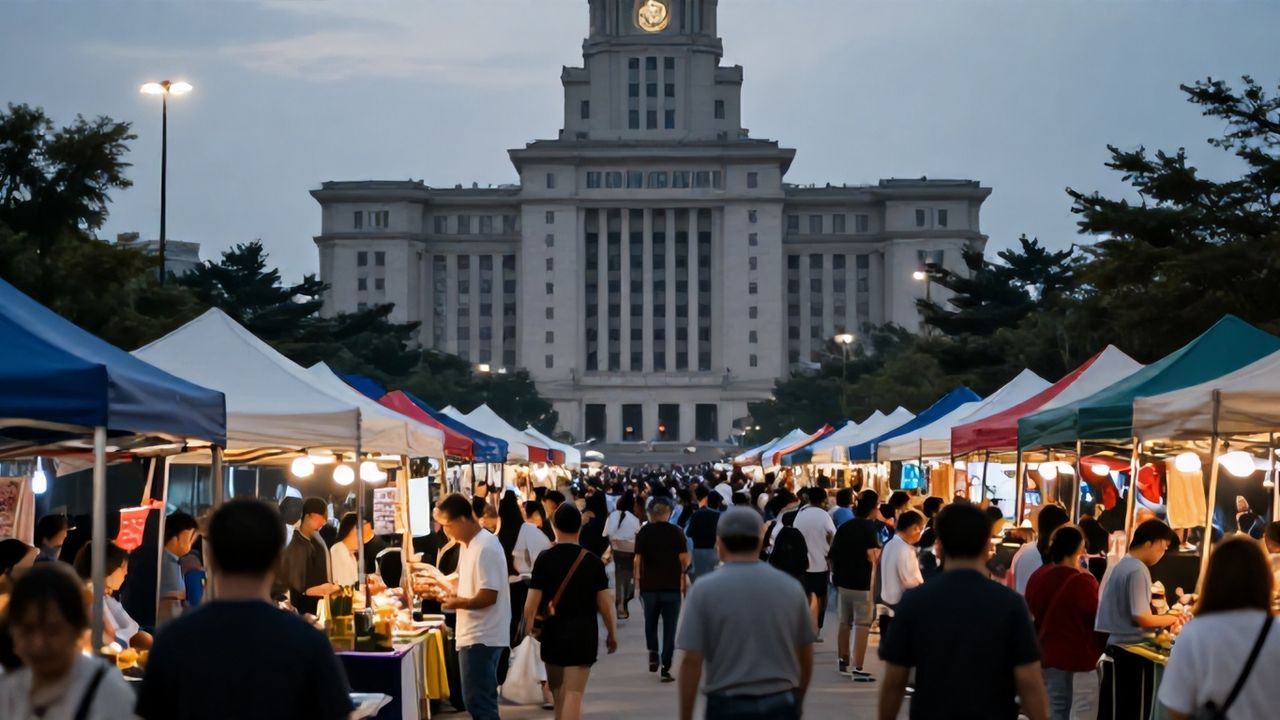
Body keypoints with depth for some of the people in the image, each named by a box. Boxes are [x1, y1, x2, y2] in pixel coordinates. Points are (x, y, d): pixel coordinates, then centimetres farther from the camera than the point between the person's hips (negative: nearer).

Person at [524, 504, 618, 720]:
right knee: (574, 694, -5)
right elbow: (604, 601, -3)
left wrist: (529, 625, 9)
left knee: (558, 691, 19)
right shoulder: (592, 561, -3)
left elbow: (533, 600, -9)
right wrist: (612, 633, 9)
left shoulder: (545, 559, -5)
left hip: (553, 631, 1)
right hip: (584, 631, -1)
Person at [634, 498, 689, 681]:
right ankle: (666, 667, -1)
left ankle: (652, 653, 9)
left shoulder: (643, 532, -1)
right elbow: (684, 558, -7)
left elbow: (638, 558, -6)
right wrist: (684, 574, 9)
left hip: (649, 585, 1)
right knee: (670, 627, 4)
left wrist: (638, 578, 6)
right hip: (672, 585, -1)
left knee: (650, 623, 23)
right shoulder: (676, 532, -4)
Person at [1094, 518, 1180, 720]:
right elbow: (1141, 618, -19)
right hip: (1132, 652, -9)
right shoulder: (1138, 570, -16)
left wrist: (1163, 621, 12)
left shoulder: (1121, 565, 13)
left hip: (1116, 647, 9)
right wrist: (1171, 619, -4)